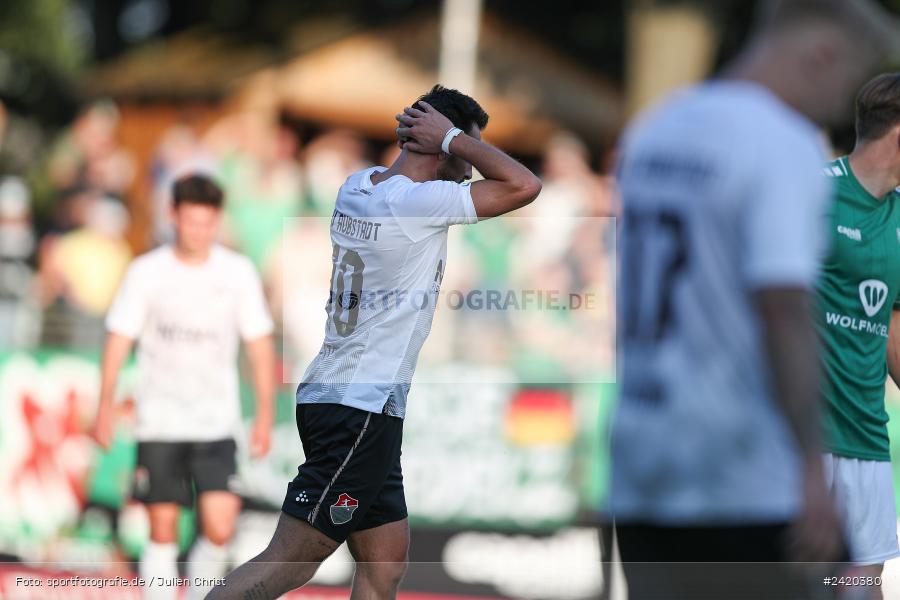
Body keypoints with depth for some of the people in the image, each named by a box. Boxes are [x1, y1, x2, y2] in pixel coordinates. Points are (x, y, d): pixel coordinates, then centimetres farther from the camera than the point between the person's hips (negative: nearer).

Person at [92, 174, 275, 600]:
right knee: (163, 530, -1)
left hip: (217, 424, 1)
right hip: (159, 422, 0)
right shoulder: (146, 272, -1)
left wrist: (265, 413, 4)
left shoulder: (238, 272, 3)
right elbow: (119, 340, 3)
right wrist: (105, 407, -2)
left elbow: (260, 345, 8)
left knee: (220, 528, -12)